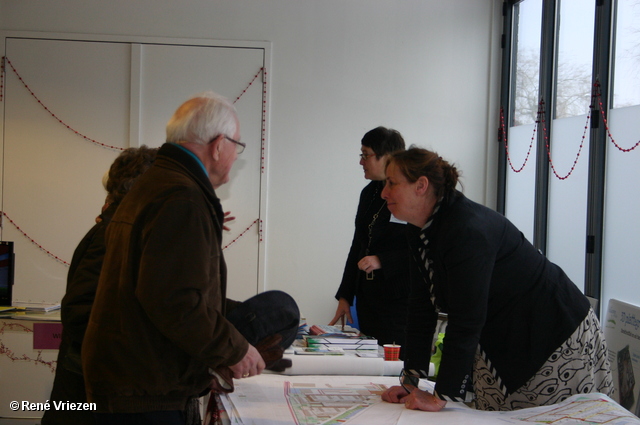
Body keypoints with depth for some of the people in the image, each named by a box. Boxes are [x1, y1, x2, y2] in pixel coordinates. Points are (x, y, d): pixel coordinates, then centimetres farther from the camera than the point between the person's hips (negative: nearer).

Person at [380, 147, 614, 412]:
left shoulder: (468, 230, -28)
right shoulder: (421, 232, 1)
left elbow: (466, 320, -30)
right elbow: (422, 309, 3)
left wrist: (440, 397, -27)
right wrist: (409, 382, -1)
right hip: (499, 344, 9)